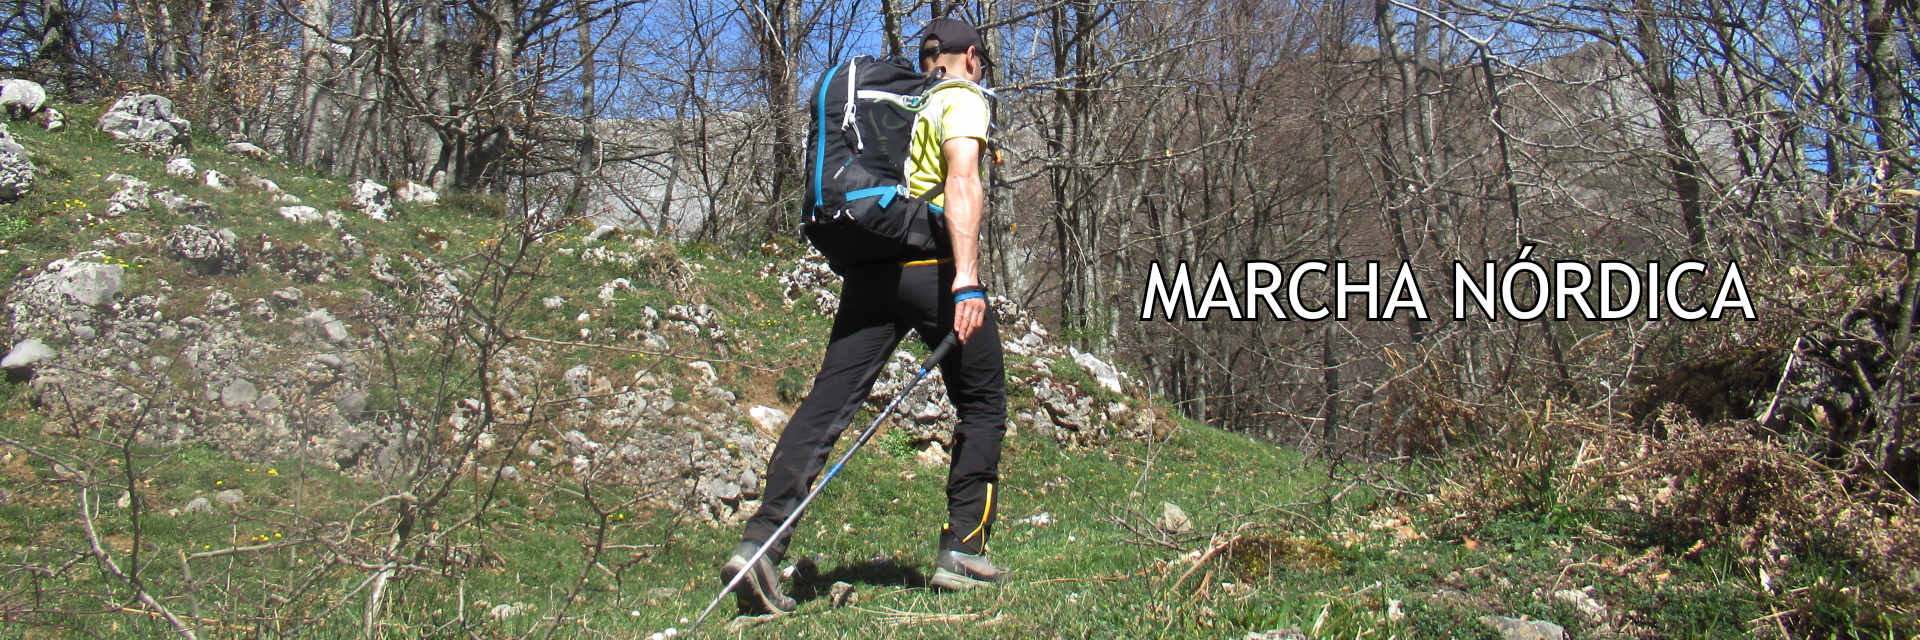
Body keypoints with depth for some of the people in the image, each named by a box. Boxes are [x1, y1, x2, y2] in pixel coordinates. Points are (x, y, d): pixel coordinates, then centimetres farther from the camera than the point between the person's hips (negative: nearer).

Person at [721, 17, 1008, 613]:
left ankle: (760, 542, -11)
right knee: (983, 404, 9)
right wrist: (968, 279, -22)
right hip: (930, 265, -6)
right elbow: (962, 185, -13)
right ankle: (961, 551, 7)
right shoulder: (963, 99, 3)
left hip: (867, 267, 6)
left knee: (828, 402, -1)